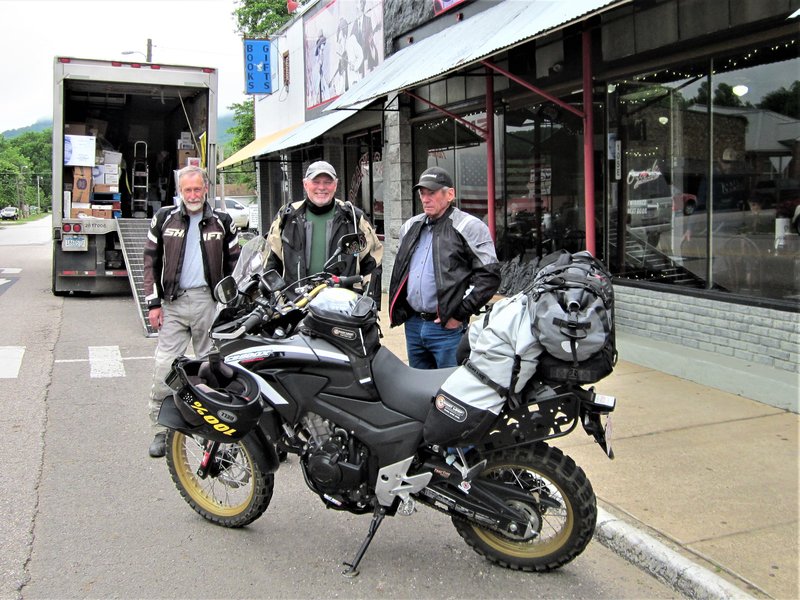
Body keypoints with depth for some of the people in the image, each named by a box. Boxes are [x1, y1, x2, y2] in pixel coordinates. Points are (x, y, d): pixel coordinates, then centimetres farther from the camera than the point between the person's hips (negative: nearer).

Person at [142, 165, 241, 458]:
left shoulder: (222, 222, 7)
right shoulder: (164, 218, 7)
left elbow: (234, 264, 11)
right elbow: (151, 261, 8)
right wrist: (153, 302, 1)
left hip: (209, 301, 0)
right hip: (173, 302, 0)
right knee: (165, 367, -4)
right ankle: (162, 429, 5)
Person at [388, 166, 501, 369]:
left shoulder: (470, 227, -7)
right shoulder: (411, 227, 15)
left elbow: (489, 276, -12)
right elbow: (399, 272, 27)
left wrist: (460, 314, -14)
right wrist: (397, 310, 16)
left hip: (447, 327, -6)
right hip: (412, 325, 7)